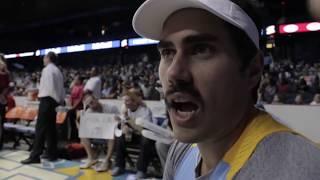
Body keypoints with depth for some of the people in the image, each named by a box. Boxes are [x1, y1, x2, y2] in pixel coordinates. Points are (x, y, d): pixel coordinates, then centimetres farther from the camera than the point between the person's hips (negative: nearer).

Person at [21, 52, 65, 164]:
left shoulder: (47, 69, -9)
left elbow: (48, 87, -19)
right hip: (54, 100, 9)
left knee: (40, 128, -9)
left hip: (47, 100, -9)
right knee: (51, 127, 11)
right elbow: (61, 88, 15)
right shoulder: (57, 71, 16)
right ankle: (51, 153, 16)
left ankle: (35, 156, -8)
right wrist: (61, 100, 18)